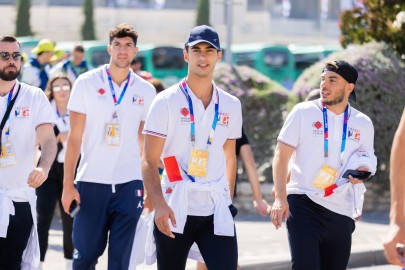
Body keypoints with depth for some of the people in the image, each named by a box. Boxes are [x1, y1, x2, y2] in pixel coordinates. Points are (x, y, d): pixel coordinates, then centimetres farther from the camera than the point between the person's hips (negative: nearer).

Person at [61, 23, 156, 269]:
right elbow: (75, 137, 1)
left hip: (129, 184, 1)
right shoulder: (87, 83, 1)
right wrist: (68, 184, -5)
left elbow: (146, 142, 13)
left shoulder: (146, 91, 7)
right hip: (91, 182, -1)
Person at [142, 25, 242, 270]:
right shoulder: (167, 102, -2)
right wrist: (159, 204, -19)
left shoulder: (231, 105, 10)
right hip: (174, 211, -2)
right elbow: (150, 162, -6)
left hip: (216, 212, 2)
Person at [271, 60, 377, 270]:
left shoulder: (363, 123, 9)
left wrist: (362, 171, -5)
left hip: (341, 213, 4)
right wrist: (280, 198, -12)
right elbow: (281, 155, -2)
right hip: (303, 204, -4)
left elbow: (367, 163, 21)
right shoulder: (303, 112, 0)